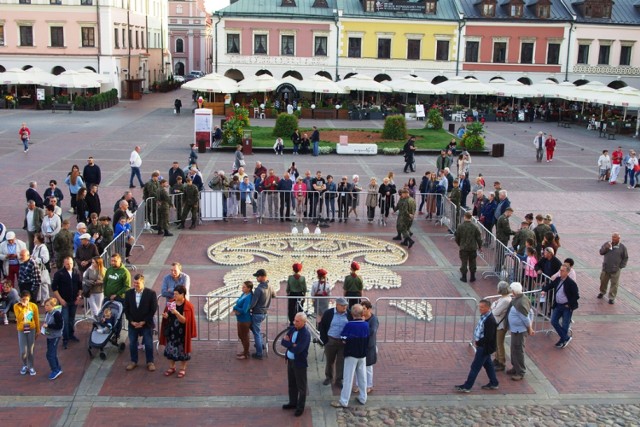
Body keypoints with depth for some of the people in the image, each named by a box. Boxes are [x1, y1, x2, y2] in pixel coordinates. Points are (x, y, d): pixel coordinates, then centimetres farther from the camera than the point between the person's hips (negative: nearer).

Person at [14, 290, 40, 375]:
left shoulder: (33, 306, -5)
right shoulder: (17, 306, -9)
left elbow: (36, 319, 3)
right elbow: (19, 319, -20)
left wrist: (37, 331, 6)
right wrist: (23, 307, -23)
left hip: (31, 330, 1)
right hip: (21, 331, -1)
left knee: (30, 350, 4)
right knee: (23, 351, -3)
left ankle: (31, 367, 22)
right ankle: (25, 365, 24)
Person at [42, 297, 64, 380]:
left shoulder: (57, 313, -22)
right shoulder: (47, 313, 3)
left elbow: (60, 325, -25)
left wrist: (48, 326, -25)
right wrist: (44, 325, 0)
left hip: (55, 336, -9)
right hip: (49, 336, 9)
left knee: (50, 354, -8)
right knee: (53, 354, 16)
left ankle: (55, 370, 4)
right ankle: (58, 369, 28)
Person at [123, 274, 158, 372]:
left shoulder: (151, 293, -10)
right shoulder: (128, 293, -1)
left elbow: (153, 309, -9)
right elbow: (126, 309, 3)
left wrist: (144, 322, -12)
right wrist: (131, 321, -8)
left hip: (146, 324, -3)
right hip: (133, 323, 3)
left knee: (148, 344, 5)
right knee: (132, 343, 11)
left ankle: (150, 362, 18)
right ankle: (133, 361, 26)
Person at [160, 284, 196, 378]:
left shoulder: (187, 306, -14)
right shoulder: (171, 303, 1)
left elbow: (184, 320, -20)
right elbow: (167, 314, 12)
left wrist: (176, 313, -34)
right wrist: (166, 316, -12)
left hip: (181, 333, -5)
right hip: (171, 331, 5)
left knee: (182, 349, 6)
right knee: (170, 349, 12)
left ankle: (183, 368, 20)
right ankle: (171, 367, 28)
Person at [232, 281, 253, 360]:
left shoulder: (248, 298, -25)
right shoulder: (243, 294, 2)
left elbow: (244, 310, -29)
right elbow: (238, 303, 9)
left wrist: (235, 308, -14)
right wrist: (236, 310, -12)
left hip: (245, 320, -9)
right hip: (240, 319, 9)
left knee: (245, 337, 7)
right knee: (240, 336, 23)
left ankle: (246, 355, 22)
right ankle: (245, 351, 40)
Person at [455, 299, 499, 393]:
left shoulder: (490, 320, -25)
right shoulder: (483, 316, 3)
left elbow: (488, 337, -25)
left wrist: (478, 343, -16)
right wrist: (476, 340, 5)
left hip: (484, 347, -9)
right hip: (482, 346, 9)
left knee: (475, 366, -3)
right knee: (488, 364, 20)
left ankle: (467, 386, 4)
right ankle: (494, 383, 32)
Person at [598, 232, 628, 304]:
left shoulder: (622, 247, -5)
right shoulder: (607, 244, 1)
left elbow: (625, 258, 1)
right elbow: (601, 252, -1)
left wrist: (621, 266, -5)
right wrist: (606, 248, -19)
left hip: (615, 270, -2)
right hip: (605, 268, 3)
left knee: (614, 284, 3)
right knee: (603, 281, 16)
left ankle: (612, 297, 14)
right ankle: (602, 292, 40)